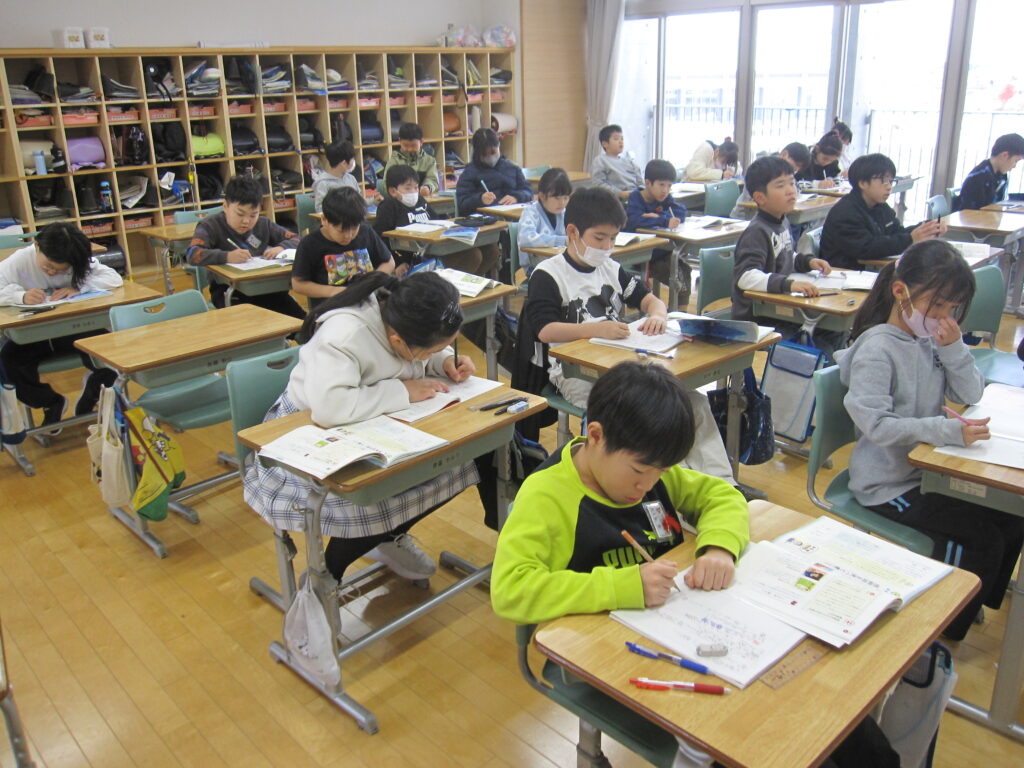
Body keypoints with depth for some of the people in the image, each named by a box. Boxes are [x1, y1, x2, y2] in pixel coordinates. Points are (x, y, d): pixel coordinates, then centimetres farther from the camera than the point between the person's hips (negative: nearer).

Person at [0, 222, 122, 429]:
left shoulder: (79, 261, -9)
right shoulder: (19, 261, -13)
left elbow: (114, 279, -15)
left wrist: (78, 287, -29)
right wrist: (22, 296, -40)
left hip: (76, 329, 0)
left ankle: (91, 392, 13)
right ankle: (52, 403, 3)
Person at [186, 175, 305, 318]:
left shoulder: (263, 225, 11)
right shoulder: (211, 226, -3)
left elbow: (294, 238, 16)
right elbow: (193, 254, -19)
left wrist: (280, 248, -7)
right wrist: (226, 257, -34)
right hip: (228, 293, -4)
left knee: (299, 319, -15)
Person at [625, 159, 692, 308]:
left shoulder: (665, 198, 10)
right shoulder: (635, 198, -8)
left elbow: (681, 211, -9)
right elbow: (634, 221, -28)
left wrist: (658, 217, -23)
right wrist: (665, 221, -32)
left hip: (663, 250, 6)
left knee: (683, 268, -15)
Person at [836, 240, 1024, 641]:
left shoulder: (932, 338, 3)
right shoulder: (877, 348, -20)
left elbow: (970, 394, 5)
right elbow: (876, 423, -28)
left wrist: (955, 349, -11)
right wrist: (950, 431, -31)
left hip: (931, 468, 8)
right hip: (889, 484, -8)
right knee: (981, 540, -12)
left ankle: (973, 601, 29)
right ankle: (935, 635, 8)